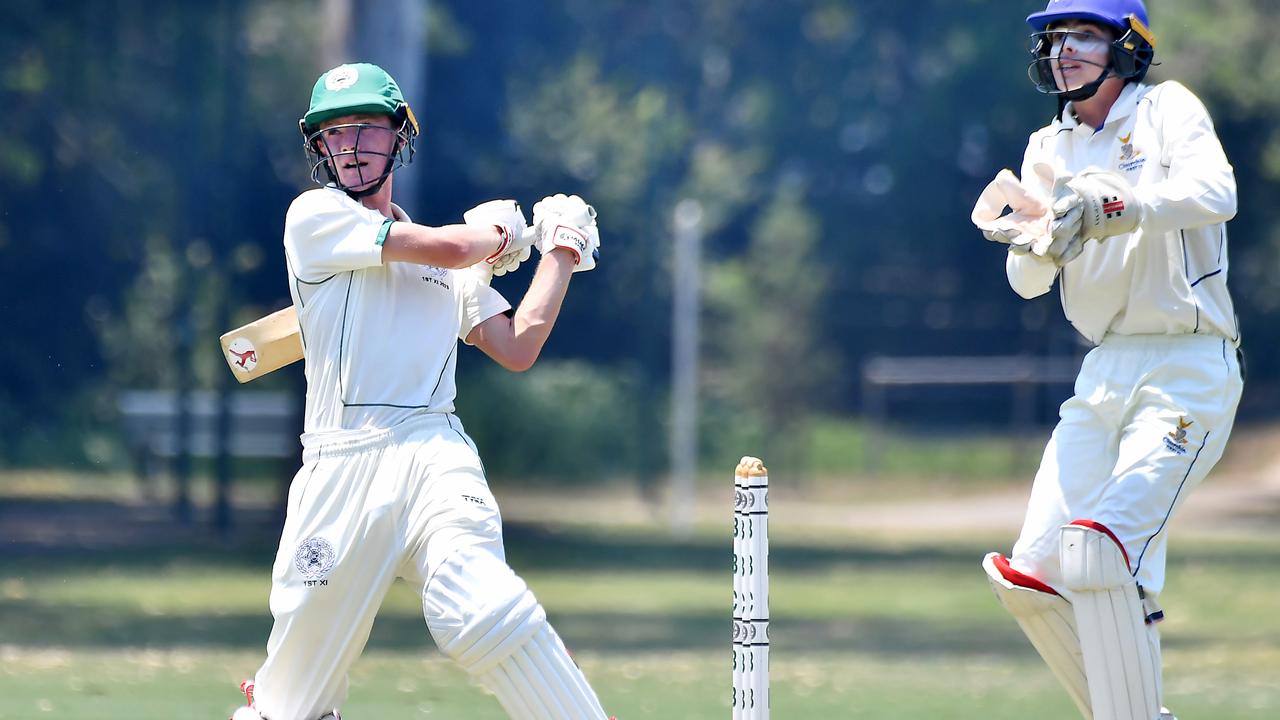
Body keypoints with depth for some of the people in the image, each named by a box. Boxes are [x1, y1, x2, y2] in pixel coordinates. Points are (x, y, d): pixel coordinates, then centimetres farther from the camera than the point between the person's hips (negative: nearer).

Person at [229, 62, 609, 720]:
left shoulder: (454, 269, 24)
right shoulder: (316, 215, 7)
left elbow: (517, 348, 17)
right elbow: (447, 248, -2)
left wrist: (559, 252, 18)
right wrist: (502, 230, 18)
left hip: (434, 454, 2)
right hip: (339, 467, -2)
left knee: (486, 612, -28)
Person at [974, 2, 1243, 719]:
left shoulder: (1167, 109, -4)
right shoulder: (1051, 149, 14)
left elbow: (1216, 194, -24)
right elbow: (1026, 280, 5)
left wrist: (1110, 208, -36)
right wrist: (1042, 243, -18)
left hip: (1190, 370, -7)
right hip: (1107, 372, 7)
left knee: (1098, 549, -22)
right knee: (1032, 576, 0)